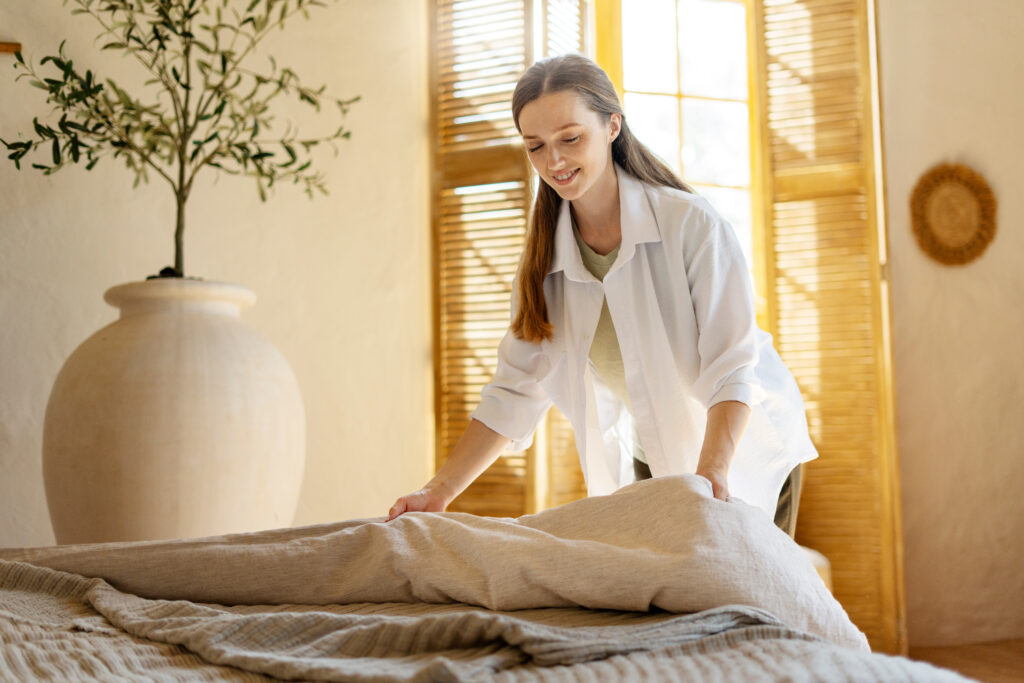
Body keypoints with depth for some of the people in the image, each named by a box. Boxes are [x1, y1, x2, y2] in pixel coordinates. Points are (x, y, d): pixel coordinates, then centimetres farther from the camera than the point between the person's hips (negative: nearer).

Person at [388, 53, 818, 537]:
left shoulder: (692, 224, -21)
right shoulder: (545, 258, -7)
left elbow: (731, 369, -25)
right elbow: (514, 390, -9)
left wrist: (709, 476, -40)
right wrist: (439, 491, -18)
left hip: (745, 452, -3)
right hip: (652, 461, 4)